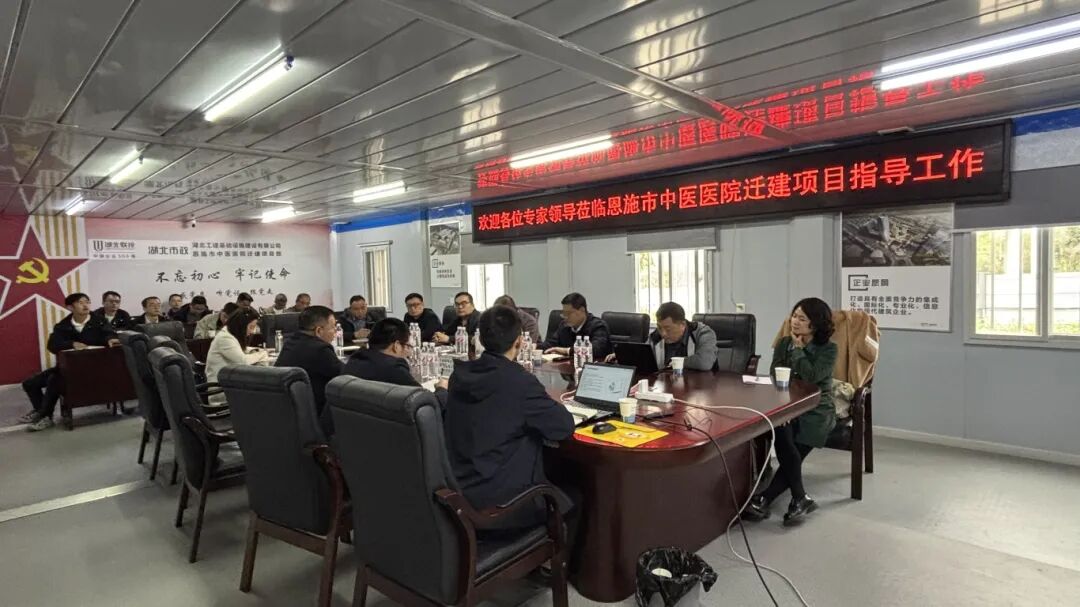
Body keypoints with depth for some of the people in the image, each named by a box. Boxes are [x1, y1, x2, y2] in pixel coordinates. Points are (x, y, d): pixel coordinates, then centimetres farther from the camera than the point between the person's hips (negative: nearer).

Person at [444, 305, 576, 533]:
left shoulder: (459, 374, -1)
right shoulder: (521, 381, -22)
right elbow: (565, 427, -13)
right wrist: (548, 401, 5)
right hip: (501, 504, -7)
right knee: (573, 500, 19)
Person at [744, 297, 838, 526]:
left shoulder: (828, 349, -1)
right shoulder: (784, 343, 12)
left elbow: (811, 376, -17)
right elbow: (775, 374, 5)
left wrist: (799, 349, -7)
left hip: (816, 411, -2)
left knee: (792, 452, -23)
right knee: (782, 434, -30)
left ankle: (764, 499, -16)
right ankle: (800, 499, -19)